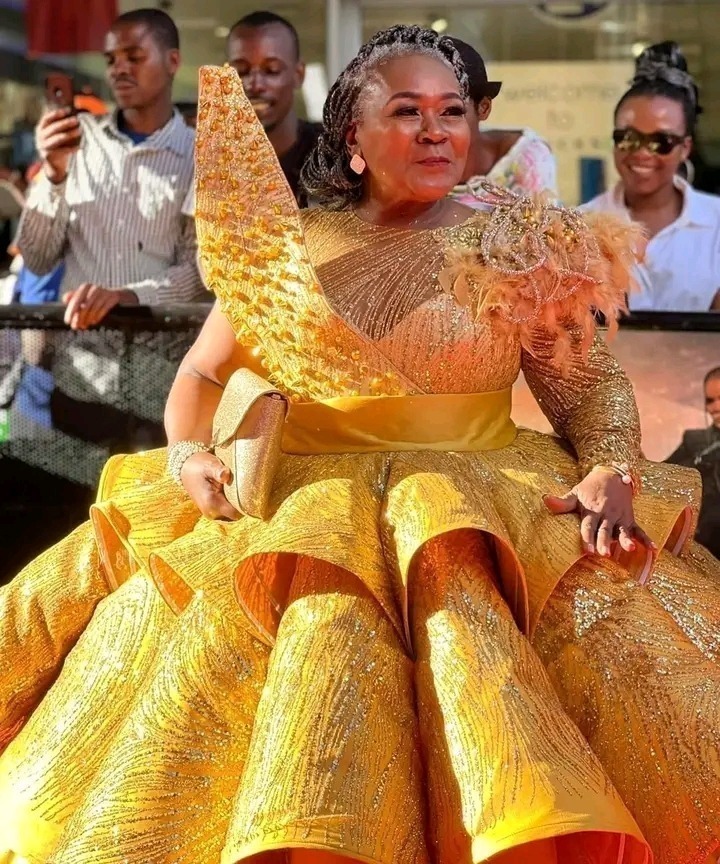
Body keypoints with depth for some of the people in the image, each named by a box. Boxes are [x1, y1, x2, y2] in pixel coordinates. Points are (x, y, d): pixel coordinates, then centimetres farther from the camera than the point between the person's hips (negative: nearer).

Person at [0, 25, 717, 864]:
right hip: (296, 503, 1)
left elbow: (592, 383, 5)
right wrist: (188, 455, -8)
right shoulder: (287, 245, 10)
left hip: (472, 504, -1)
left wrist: (612, 475, -14)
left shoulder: (517, 246, 7)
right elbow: (200, 372, 13)